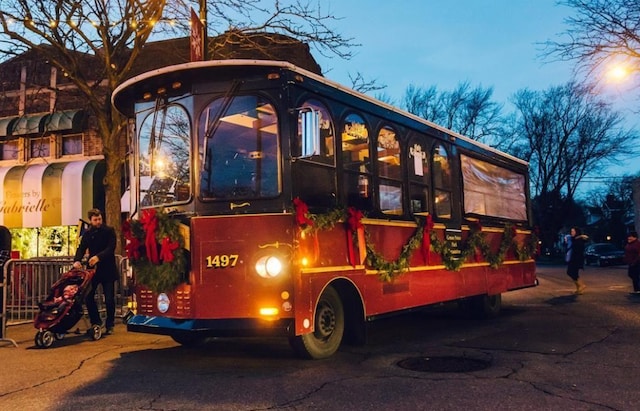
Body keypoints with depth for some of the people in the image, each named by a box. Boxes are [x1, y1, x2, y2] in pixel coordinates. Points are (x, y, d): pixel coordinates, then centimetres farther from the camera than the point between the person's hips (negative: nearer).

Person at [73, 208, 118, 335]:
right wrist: (77, 260, -23)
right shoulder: (87, 234, 7)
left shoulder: (109, 231, -5)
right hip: (93, 269, 3)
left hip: (107, 270, -3)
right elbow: (81, 248, -3)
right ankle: (96, 322, 19)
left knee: (109, 299, -1)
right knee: (88, 297, 0)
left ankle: (109, 325, 15)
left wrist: (99, 257, -33)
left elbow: (111, 248, -16)